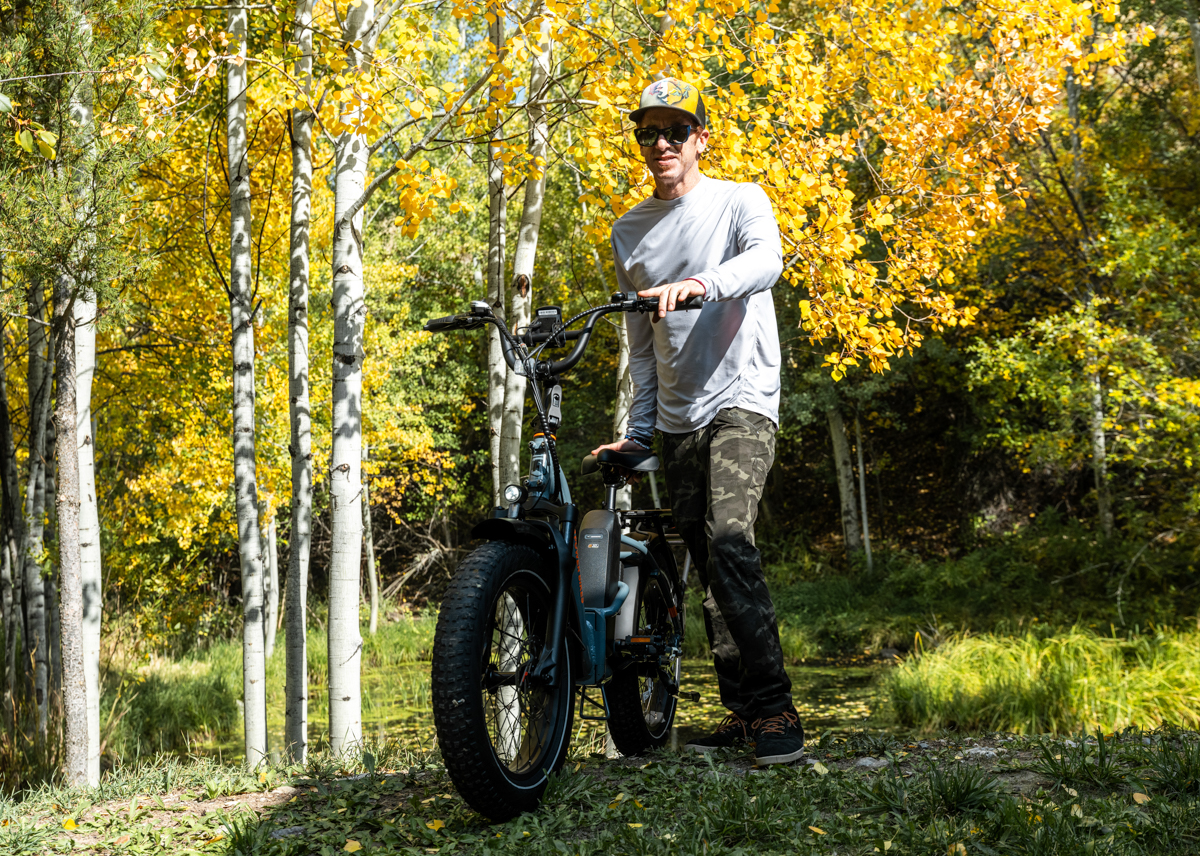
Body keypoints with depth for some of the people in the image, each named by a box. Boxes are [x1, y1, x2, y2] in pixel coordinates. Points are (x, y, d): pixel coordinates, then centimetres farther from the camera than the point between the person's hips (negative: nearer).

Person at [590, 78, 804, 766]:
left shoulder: (740, 201, 1)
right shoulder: (629, 232, 14)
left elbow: (766, 259, -23)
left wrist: (701, 282, -42)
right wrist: (639, 431, 13)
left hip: (742, 400, -5)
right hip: (678, 419, 6)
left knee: (730, 542, -23)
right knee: (708, 567, 6)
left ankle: (777, 710, -19)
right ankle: (741, 715, 13)